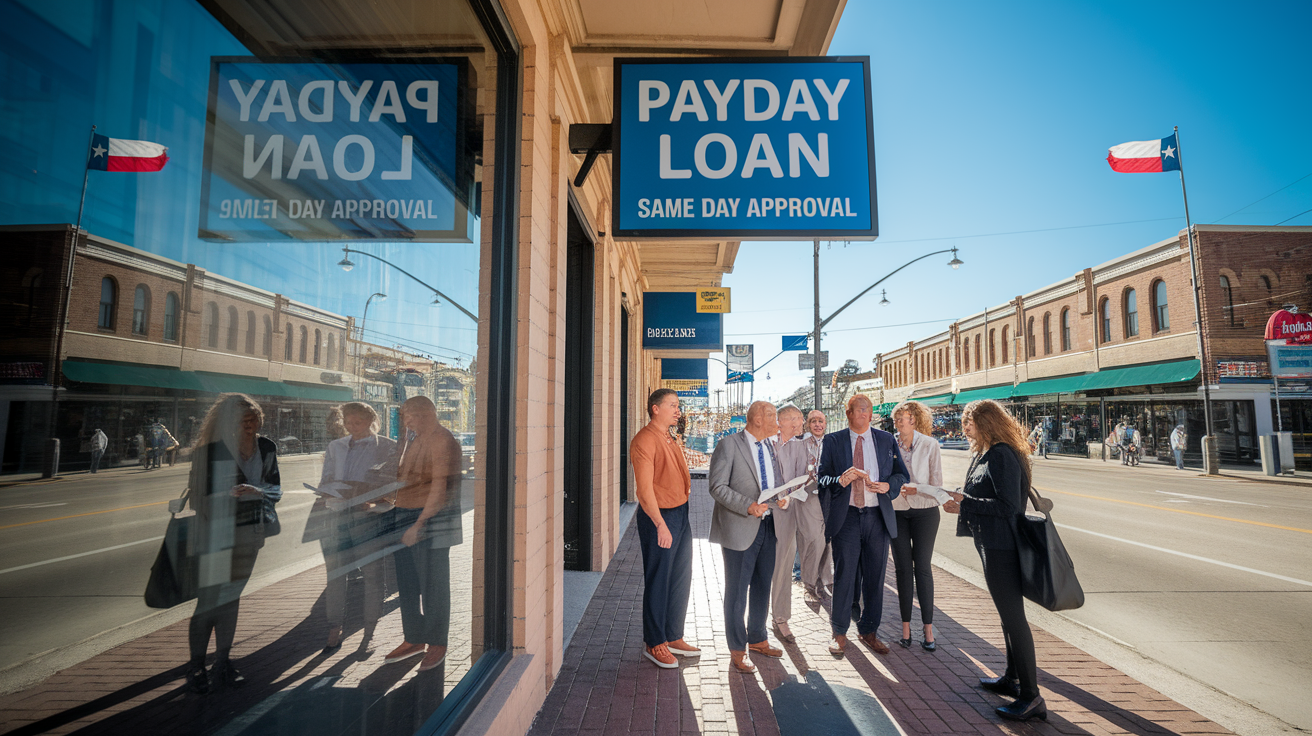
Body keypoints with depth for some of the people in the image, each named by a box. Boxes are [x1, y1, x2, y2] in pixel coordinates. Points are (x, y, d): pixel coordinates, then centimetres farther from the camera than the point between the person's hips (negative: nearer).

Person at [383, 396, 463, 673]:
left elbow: (440, 487, -19)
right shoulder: (415, 441, 18)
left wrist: (420, 524, -22)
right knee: (406, 582, 14)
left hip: (430, 519, -9)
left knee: (433, 584, 1)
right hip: (405, 517, 9)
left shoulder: (442, 440, -13)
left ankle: (437, 645, 13)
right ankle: (414, 639, 28)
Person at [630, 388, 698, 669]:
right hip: (659, 518, -9)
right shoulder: (645, 440, -15)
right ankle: (654, 644, 18)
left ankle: (674, 637, 31)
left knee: (681, 580, 16)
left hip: (681, 515, 9)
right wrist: (660, 525, -25)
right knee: (658, 582, 3)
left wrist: (684, 515, 13)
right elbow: (645, 488, -21)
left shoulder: (670, 439, 15)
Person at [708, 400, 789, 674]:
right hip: (740, 528, -7)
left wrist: (783, 497, -4)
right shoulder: (728, 445, -12)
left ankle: (758, 639, 36)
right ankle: (737, 650, 19)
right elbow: (718, 487, -16)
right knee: (737, 591, 3)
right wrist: (748, 506, -25)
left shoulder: (770, 446, 11)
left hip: (768, 526, 7)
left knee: (762, 586, 18)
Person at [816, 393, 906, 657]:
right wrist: (840, 480, -21)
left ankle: (869, 631, 26)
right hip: (845, 516, -2)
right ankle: (840, 633, 17)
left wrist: (888, 485, -9)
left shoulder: (886, 440, 9)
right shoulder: (833, 441, 2)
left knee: (875, 577, 10)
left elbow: (900, 474, 12)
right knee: (844, 576, 2)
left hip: (878, 516, 2)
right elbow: (822, 477, -1)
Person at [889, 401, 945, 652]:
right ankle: (906, 629, 14)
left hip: (924, 511, -2)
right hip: (897, 512, 2)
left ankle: (928, 631, 9)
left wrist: (914, 489, -18)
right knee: (903, 569, 6)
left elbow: (937, 484, -3)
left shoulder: (930, 444, -3)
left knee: (923, 568, 1)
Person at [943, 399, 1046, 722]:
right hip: (992, 544, 11)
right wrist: (961, 501, 3)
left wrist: (965, 503, -20)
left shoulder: (1002, 456, -19)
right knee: (1008, 613, 20)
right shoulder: (986, 454, 13)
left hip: (1002, 546, -11)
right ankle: (1012, 677, 35)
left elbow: (1008, 505, -24)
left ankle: (1031, 697, 6)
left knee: (1013, 616, -3)